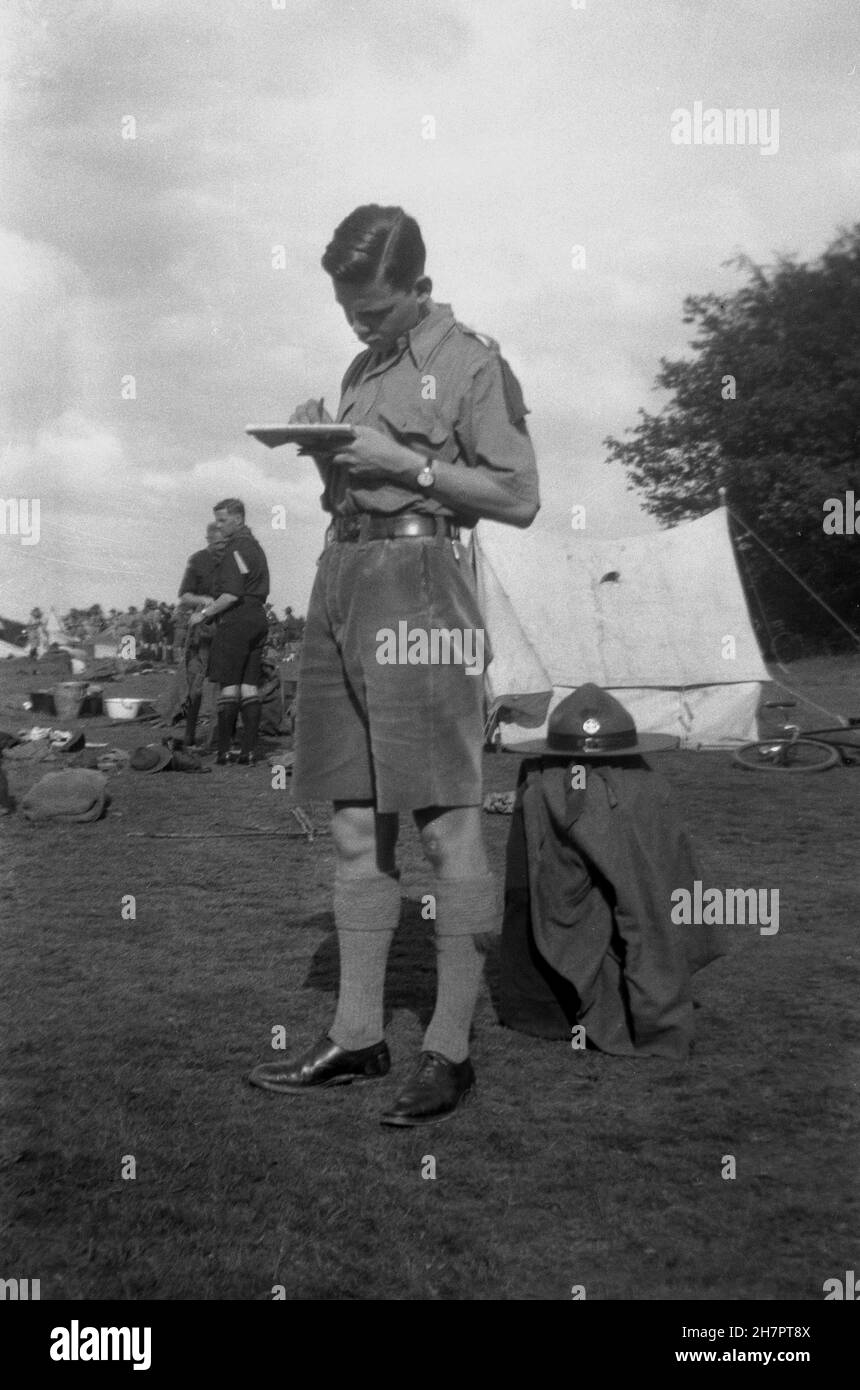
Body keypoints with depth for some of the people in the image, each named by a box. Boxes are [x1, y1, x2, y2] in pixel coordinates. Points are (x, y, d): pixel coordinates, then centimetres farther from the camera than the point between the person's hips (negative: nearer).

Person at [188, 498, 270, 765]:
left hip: (235, 621, -9)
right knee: (250, 687, 6)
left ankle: (224, 749, -4)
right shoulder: (254, 546, 19)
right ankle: (249, 750, 5)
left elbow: (232, 595, -19)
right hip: (258, 619, 9)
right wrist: (210, 605, 21)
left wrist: (204, 614, -11)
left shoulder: (236, 550, -12)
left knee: (228, 686, -5)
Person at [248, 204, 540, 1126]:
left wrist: (406, 462, -11)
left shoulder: (472, 363, 0)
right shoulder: (362, 369, 21)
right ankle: (356, 1035, 16)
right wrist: (323, 446, 6)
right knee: (354, 823, 8)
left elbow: (519, 498, -7)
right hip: (340, 573, 8)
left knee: (445, 823, -5)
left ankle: (449, 1050, 2)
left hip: (419, 578, -8)